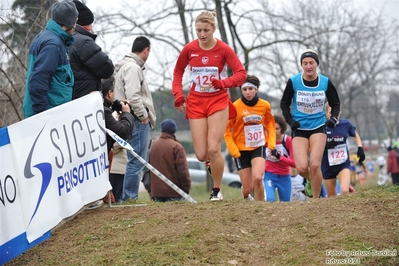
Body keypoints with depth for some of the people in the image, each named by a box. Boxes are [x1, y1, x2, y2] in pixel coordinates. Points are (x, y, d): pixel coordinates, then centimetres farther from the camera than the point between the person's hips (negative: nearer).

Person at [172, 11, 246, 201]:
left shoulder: (223, 49, -10)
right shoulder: (189, 49, -3)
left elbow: (241, 74, -12)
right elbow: (178, 72, 12)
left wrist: (222, 83, -28)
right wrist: (178, 96, 1)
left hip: (218, 101, -2)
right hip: (196, 103, 2)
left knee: (213, 149, -13)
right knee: (201, 154, -4)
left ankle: (217, 190, 6)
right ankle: (216, 163, 34)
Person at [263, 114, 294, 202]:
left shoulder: (288, 140, -10)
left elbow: (294, 163, -13)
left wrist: (280, 157, -25)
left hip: (284, 177, 1)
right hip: (269, 175, -1)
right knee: (270, 200, -25)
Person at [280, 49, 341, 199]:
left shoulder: (326, 82, -3)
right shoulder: (293, 82, -7)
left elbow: (335, 103, 11)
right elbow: (284, 104, 6)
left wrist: (334, 118, -6)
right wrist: (290, 120, -8)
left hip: (318, 127, 0)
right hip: (299, 129, 0)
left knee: (314, 165, -16)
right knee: (302, 168, -12)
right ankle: (314, 181, 23)